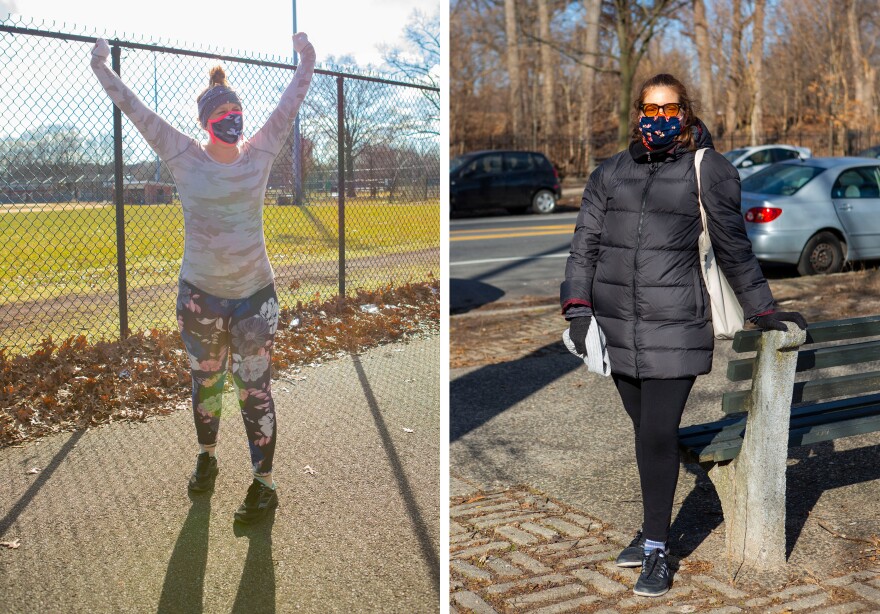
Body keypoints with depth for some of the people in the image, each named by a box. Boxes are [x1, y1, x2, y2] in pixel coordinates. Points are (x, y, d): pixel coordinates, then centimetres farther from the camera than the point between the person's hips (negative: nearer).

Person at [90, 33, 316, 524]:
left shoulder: (260, 152, -1)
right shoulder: (185, 156, -4)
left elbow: (290, 104, 7)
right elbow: (136, 110, -1)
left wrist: (307, 60, 12)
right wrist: (102, 67, 1)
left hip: (256, 293, 0)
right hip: (201, 294, 1)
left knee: (255, 388, 2)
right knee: (205, 382, 17)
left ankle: (265, 483, 10)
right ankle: (207, 456, 41)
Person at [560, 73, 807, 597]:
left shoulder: (708, 171, 2)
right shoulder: (611, 173, 12)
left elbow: (734, 248, 8)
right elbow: (586, 242, 11)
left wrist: (764, 311, 12)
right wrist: (579, 308, 1)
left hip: (675, 328, -4)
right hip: (618, 327, 4)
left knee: (659, 435, -6)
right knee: (644, 430, 14)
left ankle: (657, 550, 7)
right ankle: (653, 528, 30)